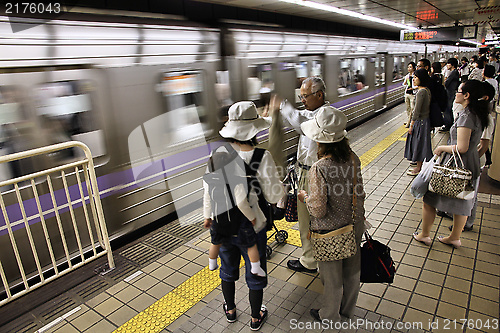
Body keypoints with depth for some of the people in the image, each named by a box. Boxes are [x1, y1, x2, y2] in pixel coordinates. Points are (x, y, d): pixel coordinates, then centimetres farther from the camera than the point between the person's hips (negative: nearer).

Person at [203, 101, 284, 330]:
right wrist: (281, 188, 4)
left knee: (228, 269, 27)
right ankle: (256, 318, 42)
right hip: (251, 227, -3)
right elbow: (274, 196, -18)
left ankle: (230, 310, 49)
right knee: (255, 274, 20)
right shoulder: (262, 157, -23)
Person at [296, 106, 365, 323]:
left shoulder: (319, 169, -30)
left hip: (330, 231, -6)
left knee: (332, 276, 17)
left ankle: (330, 316, 42)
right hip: (354, 224, 6)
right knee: (351, 270, 26)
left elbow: (318, 210, -25)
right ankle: (348, 308, 51)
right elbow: (359, 192, 3)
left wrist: (305, 197, -5)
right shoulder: (353, 158, -9)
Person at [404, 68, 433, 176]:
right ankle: (419, 166, 27)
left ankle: (418, 168, 12)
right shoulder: (427, 90, 8)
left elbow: (417, 111, -21)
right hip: (425, 119, 9)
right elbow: (426, 106, 14)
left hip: (420, 121, -9)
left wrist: (411, 125, -16)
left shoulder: (421, 92, -20)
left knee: (418, 144, 1)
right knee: (420, 144, 16)